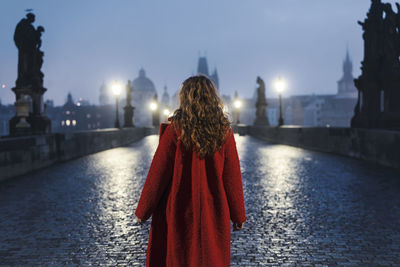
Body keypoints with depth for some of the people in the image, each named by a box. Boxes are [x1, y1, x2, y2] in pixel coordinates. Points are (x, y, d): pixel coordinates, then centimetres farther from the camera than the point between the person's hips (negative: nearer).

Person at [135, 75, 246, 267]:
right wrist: (238, 215, 11)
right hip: (213, 214, 2)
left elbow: (158, 174, -8)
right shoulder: (224, 132, -4)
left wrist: (143, 211, 3)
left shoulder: (175, 130, -11)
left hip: (178, 213, -2)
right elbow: (232, 177, 0)